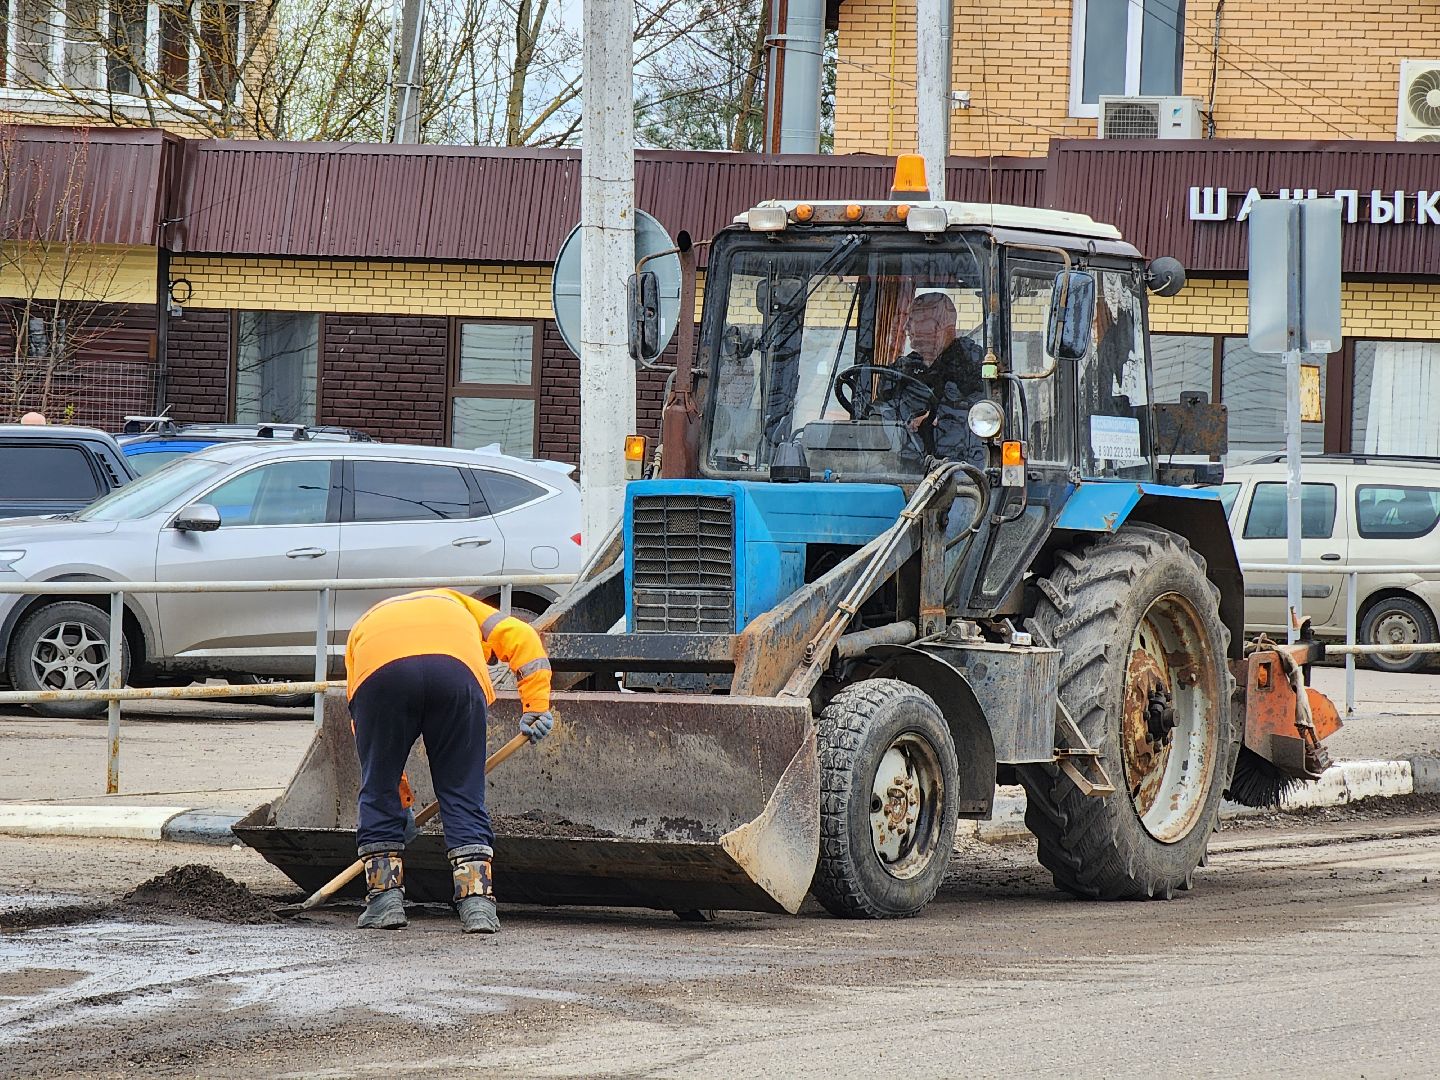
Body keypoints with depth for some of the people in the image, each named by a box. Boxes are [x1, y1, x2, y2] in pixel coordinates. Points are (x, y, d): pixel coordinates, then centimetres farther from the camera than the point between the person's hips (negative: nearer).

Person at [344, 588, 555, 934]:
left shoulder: (363, 629, 41)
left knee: (378, 793, 17)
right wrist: (536, 706, 19)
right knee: (464, 797, 11)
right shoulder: (454, 604, 43)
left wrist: (400, 800, 43)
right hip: (457, 670, 0)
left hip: (379, 672, 0)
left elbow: (366, 736, 37)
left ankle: (384, 896, 16)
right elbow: (519, 637, 24)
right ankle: (476, 901, 5)